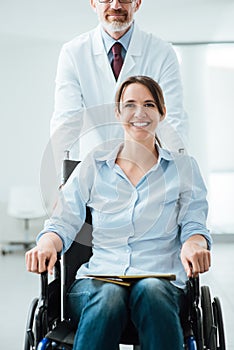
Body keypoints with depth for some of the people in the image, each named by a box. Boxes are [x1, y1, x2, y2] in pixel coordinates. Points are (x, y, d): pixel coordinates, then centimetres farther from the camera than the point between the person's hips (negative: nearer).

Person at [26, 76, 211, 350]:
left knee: (150, 291, -38)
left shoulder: (183, 168, 18)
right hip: (97, 278, 1)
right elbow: (64, 222, 11)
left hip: (160, 278, 0)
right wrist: (47, 244, -13)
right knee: (109, 297, -37)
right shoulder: (93, 166, 18)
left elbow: (194, 224, 9)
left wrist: (193, 244, -17)